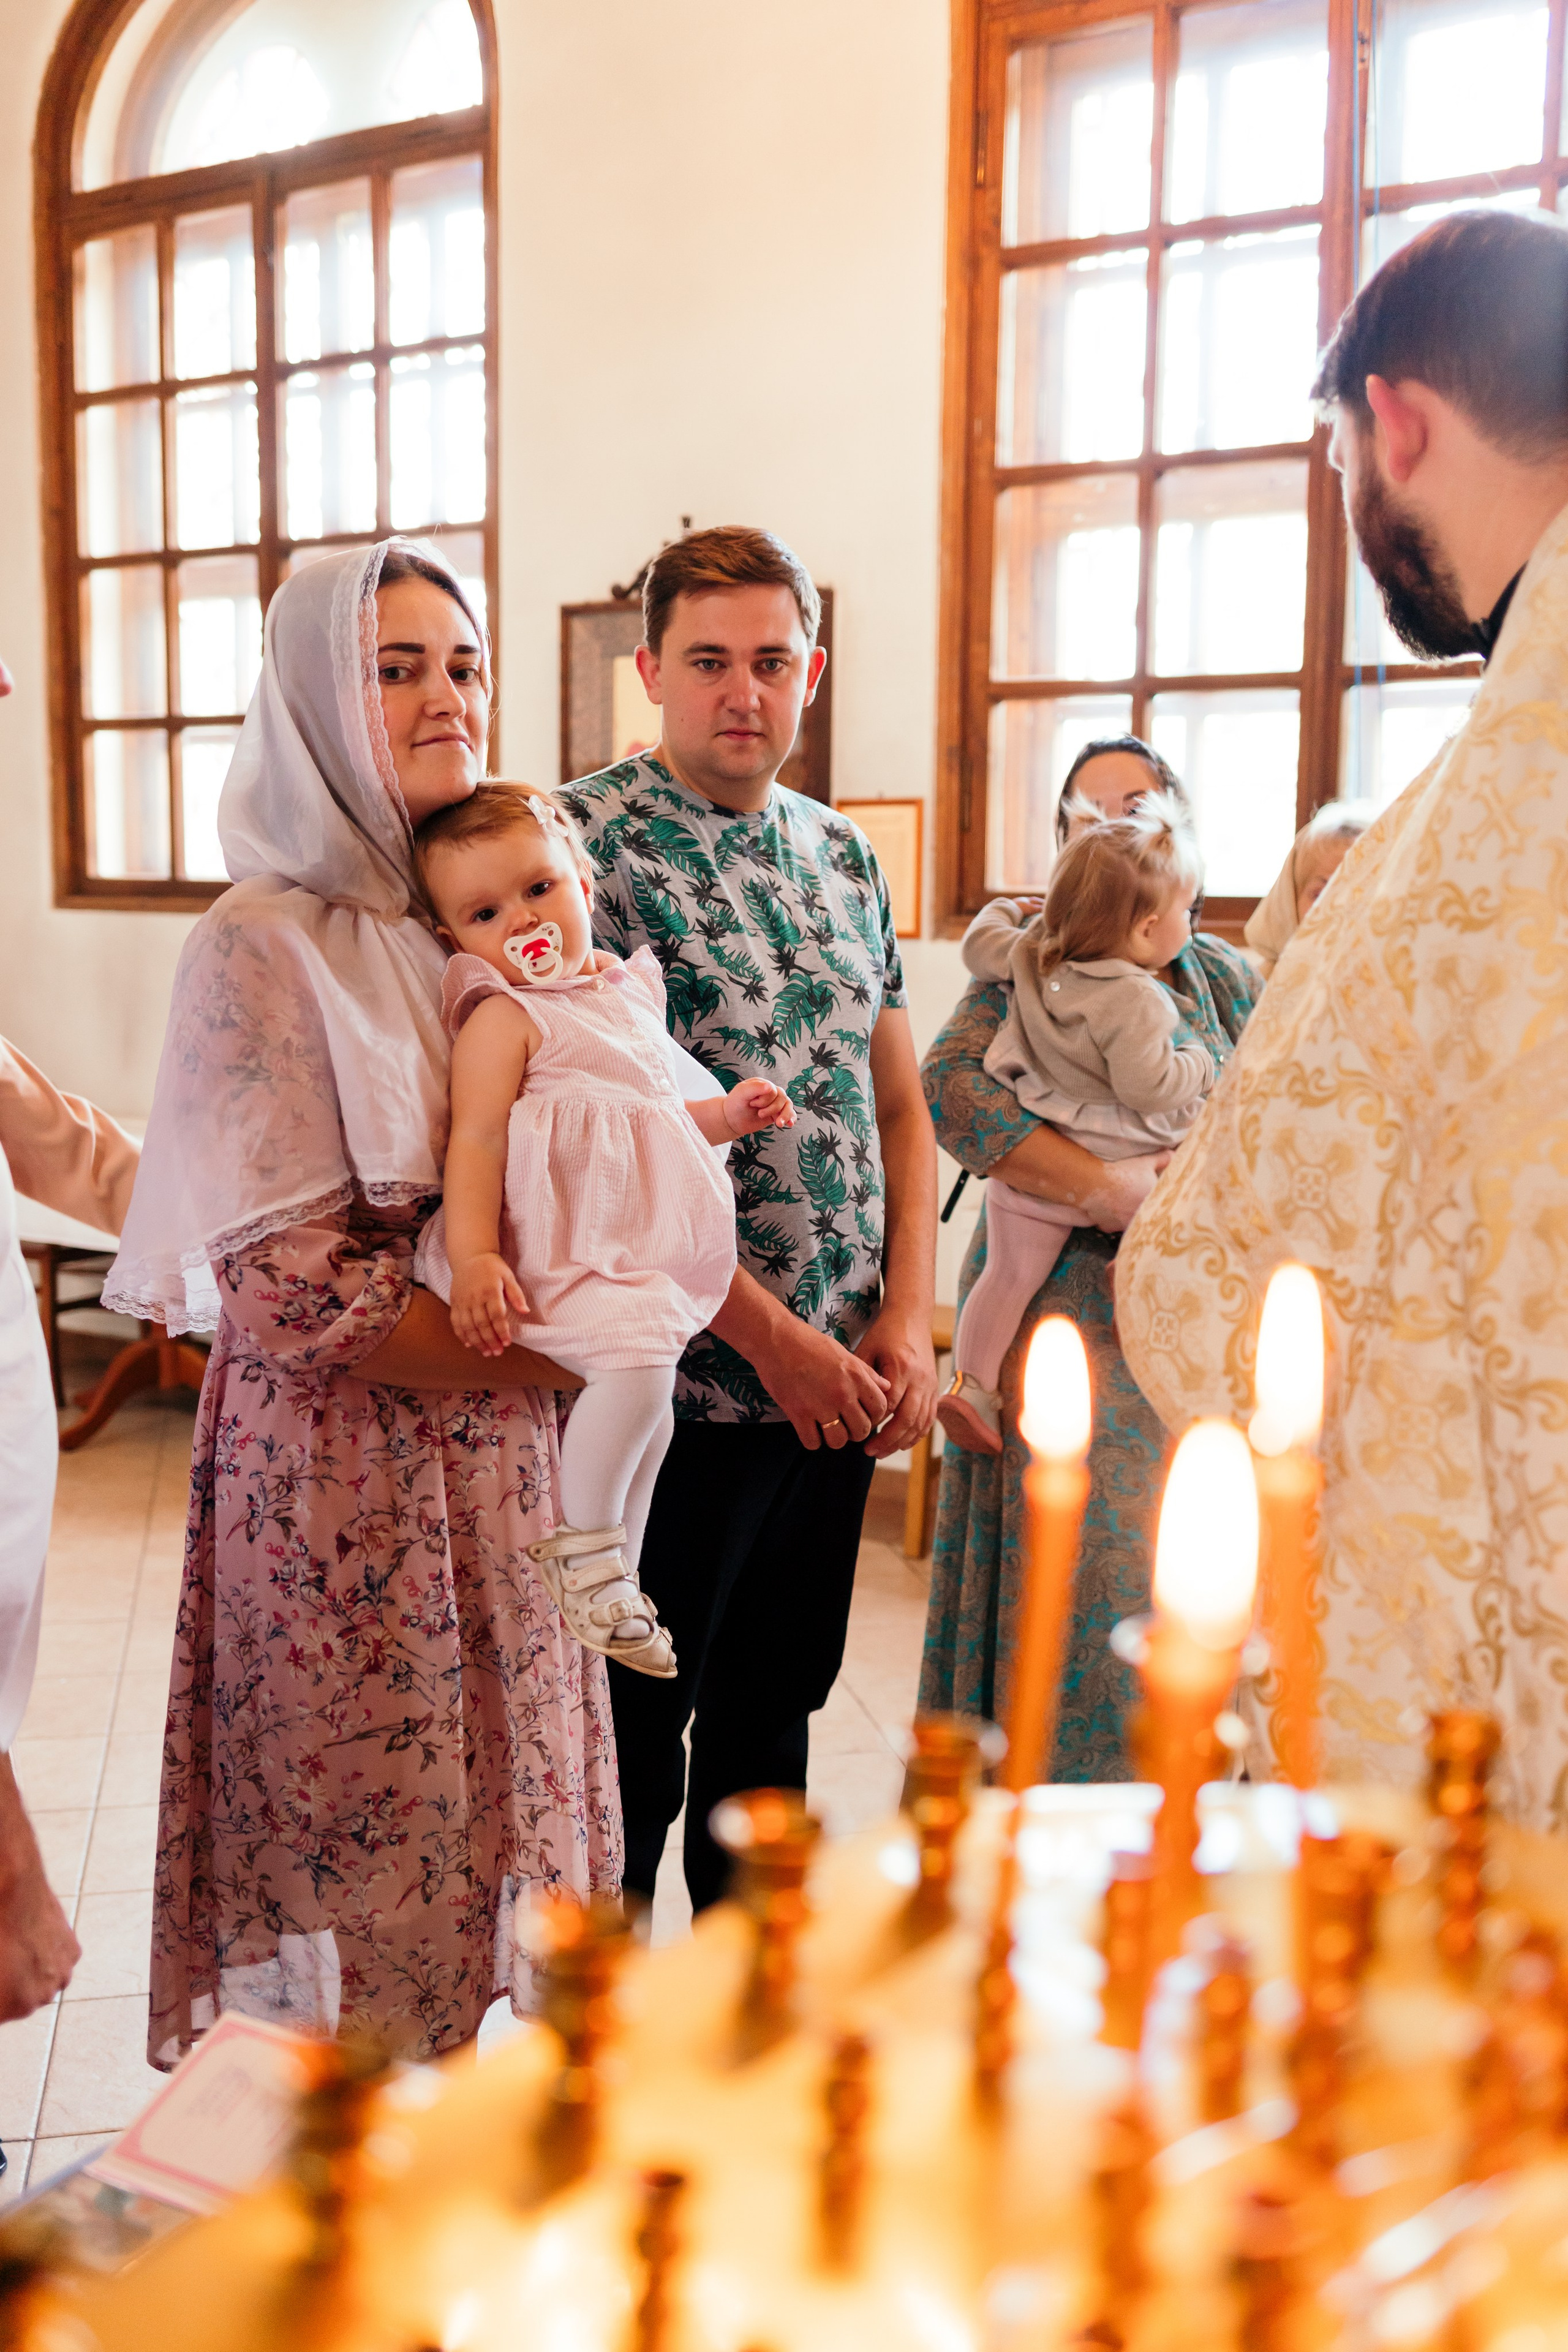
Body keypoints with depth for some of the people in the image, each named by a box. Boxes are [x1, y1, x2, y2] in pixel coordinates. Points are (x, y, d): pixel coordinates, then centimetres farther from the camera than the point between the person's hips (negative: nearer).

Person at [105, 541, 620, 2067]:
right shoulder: (261, 948, -12)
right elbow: (292, 1289, -17)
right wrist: (551, 1359, -13)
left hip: (499, 1465, 7)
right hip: (341, 1479, -6)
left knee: (483, 1836, 16)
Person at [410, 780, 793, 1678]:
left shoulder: (628, 992, 17)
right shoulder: (505, 1016, -8)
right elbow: (477, 1140, -17)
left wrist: (724, 1113, 15)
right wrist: (474, 1257, -28)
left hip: (637, 1262, 9)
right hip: (552, 1259, -9)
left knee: (649, 1402, 18)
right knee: (634, 1357, -31)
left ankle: (619, 1579, 36)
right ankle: (583, 1546, -12)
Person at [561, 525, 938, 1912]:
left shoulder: (843, 856, 11)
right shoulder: (583, 845, -10)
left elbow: (899, 1105, 14)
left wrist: (907, 1320, 0)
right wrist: (772, 1335, -17)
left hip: (845, 1383, 6)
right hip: (680, 1381, -6)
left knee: (773, 1719, 19)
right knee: (633, 1742, 8)